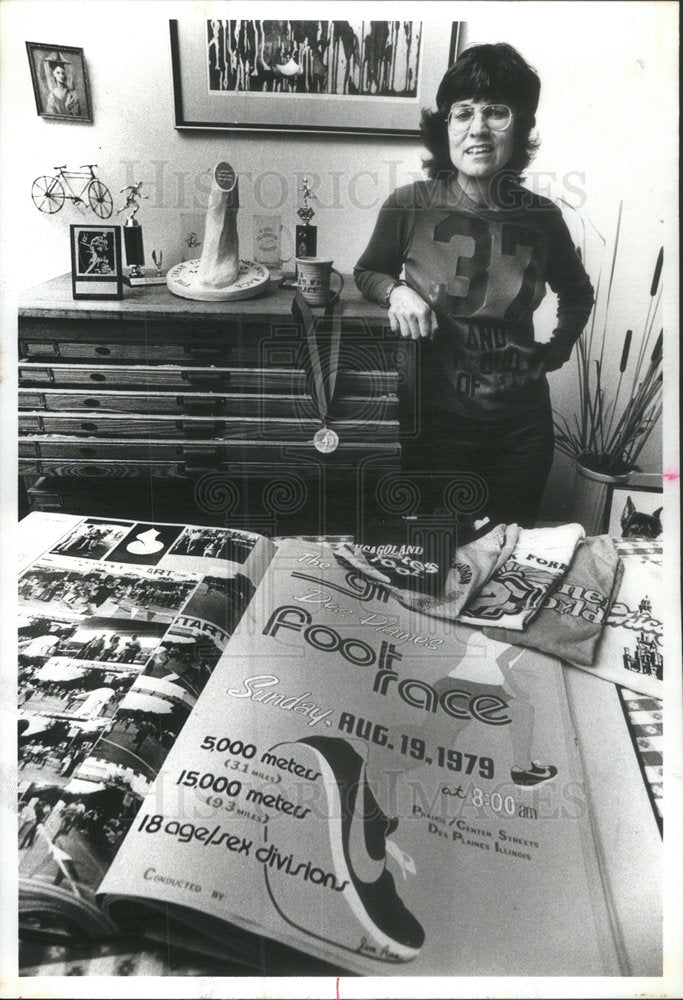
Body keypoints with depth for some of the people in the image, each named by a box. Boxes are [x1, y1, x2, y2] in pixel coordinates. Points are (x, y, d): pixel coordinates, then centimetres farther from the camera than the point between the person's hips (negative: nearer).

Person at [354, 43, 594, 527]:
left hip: (522, 425, 2)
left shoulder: (541, 218, -3)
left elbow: (577, 293, 17)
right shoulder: (410, 207, -10)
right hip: (437, 419, -2)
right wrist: (397, 290, -12)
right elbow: (367, 272, 8)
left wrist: (557, 350, 5)